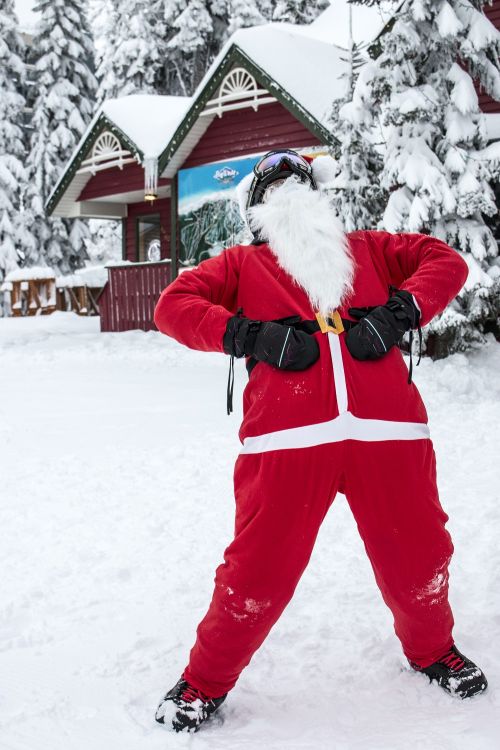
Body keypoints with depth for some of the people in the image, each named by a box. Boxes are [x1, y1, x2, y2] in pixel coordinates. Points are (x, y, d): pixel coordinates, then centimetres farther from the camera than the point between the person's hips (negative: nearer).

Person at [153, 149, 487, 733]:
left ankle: (432, 650, 40)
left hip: (388, 431, 2)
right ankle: (206, 680, 22)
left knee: (418, 555, 9)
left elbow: (446, 262, 21)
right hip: (286, 437, -2)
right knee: (259, 569, -3)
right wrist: (251, 335, -5)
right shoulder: (242, 264, 22)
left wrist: (398, 314, 1)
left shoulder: (368, 251, 27)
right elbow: (173, 305, 11)